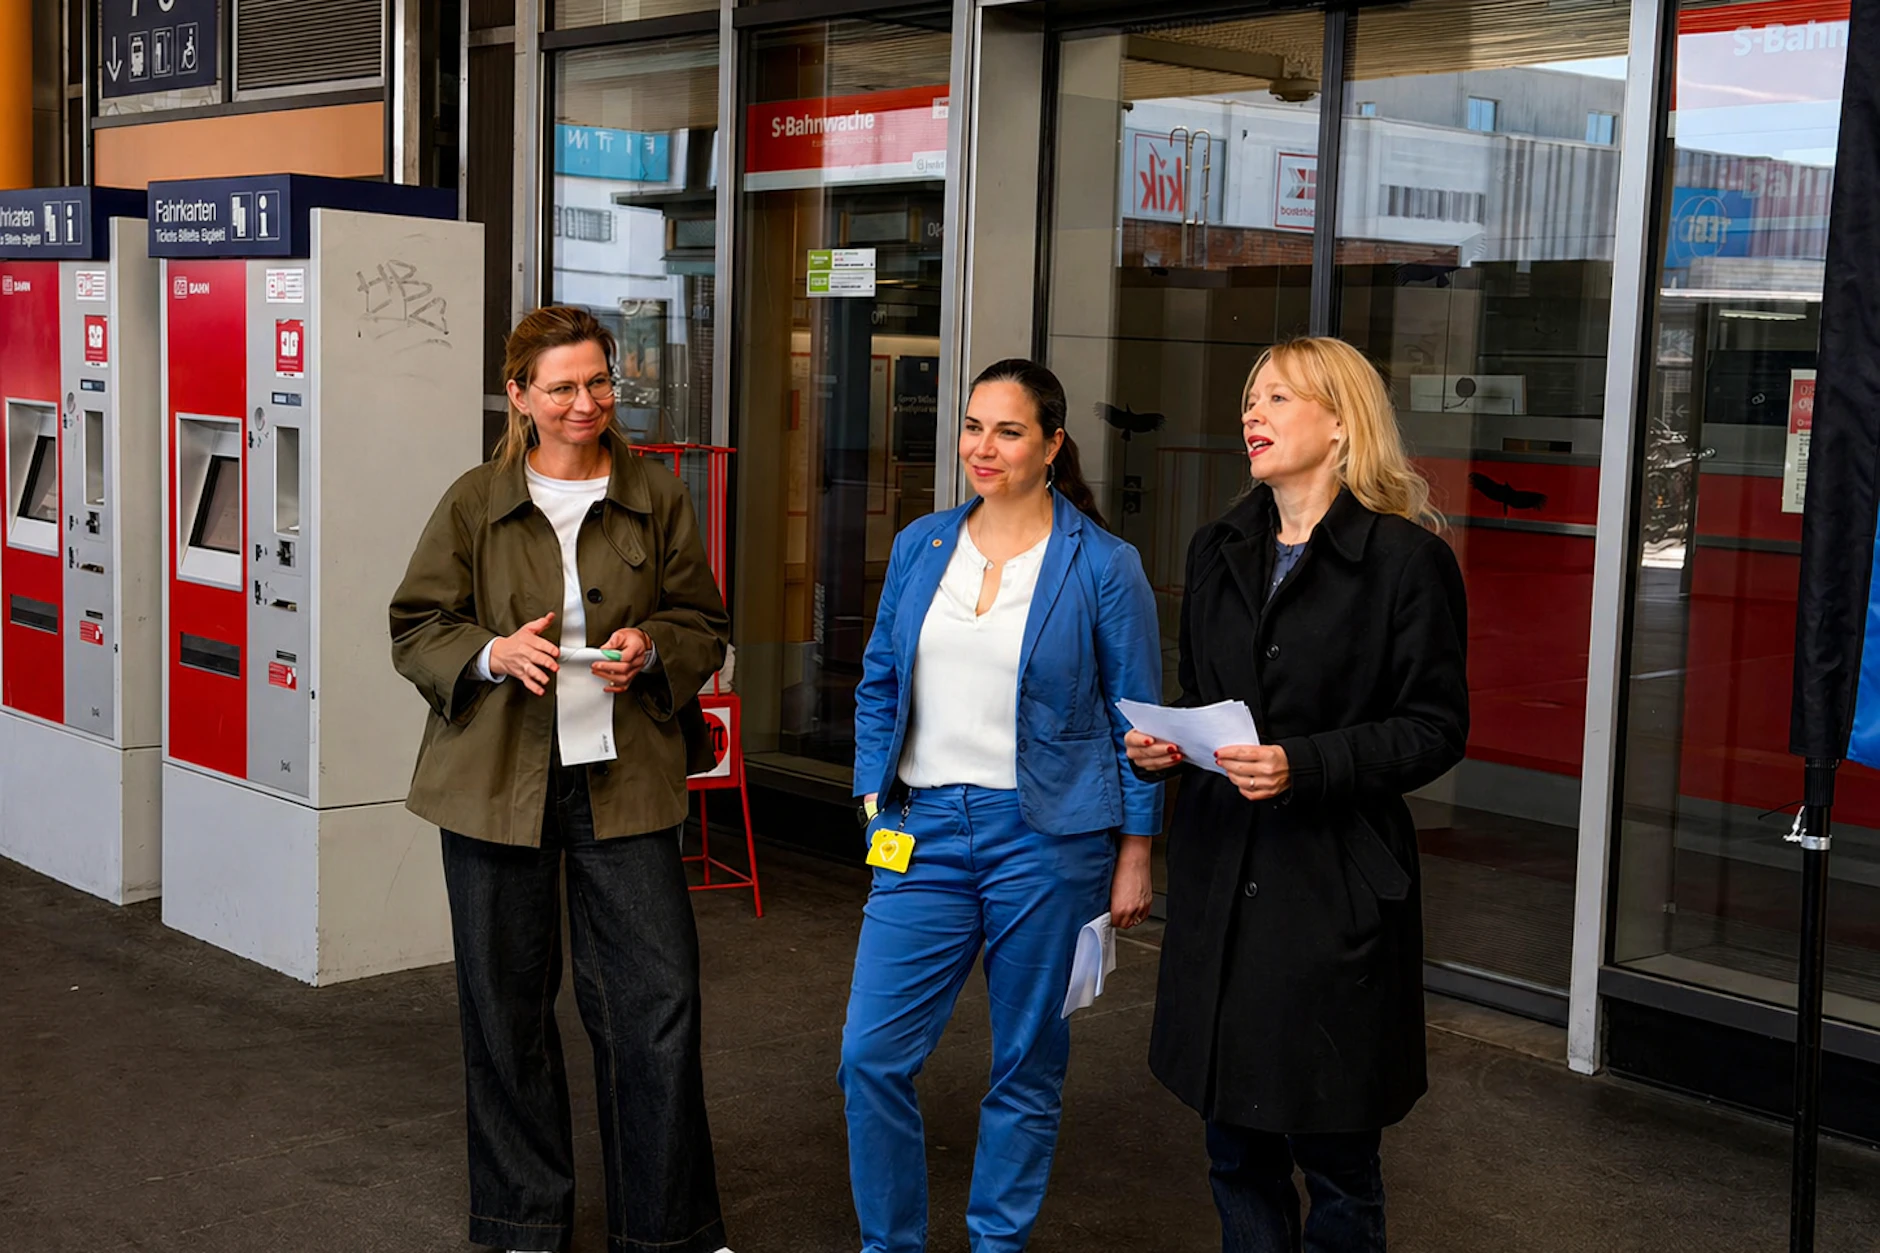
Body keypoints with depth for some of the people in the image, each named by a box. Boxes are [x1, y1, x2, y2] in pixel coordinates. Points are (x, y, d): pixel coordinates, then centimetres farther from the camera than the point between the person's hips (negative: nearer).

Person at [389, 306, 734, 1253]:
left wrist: (650, 650, -12)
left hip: (624, 776, 0)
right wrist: (494, 653, -15)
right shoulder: (475, 503, 1)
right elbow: (415, 632, 4)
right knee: (507, 1005, 8)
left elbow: (704, 627, 10)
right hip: (496, 778, 0)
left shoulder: (656, 498, 4)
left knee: (657, 997, -1)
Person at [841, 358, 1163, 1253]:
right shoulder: (920, 546, 7)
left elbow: (1137, 718, 0)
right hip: (924, 829, 4)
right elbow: (879, 683, 15)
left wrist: (1134, 855, -2)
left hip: (1044, 837, -3)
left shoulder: (1102, 566, -5)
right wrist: (875, 798, 6)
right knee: (871, 1053, 0)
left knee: (1026, 1063, 9)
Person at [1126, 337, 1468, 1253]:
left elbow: (1436, 728, -9)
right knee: (1235, 1143, 13)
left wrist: (1303, 767, -20)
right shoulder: (1219, 550, 12)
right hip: (1221, 875, 6)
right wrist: (1163, 746, -1)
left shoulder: (1407, 557, -8)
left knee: (1335, 1152, 5)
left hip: (1336, 888, -6)